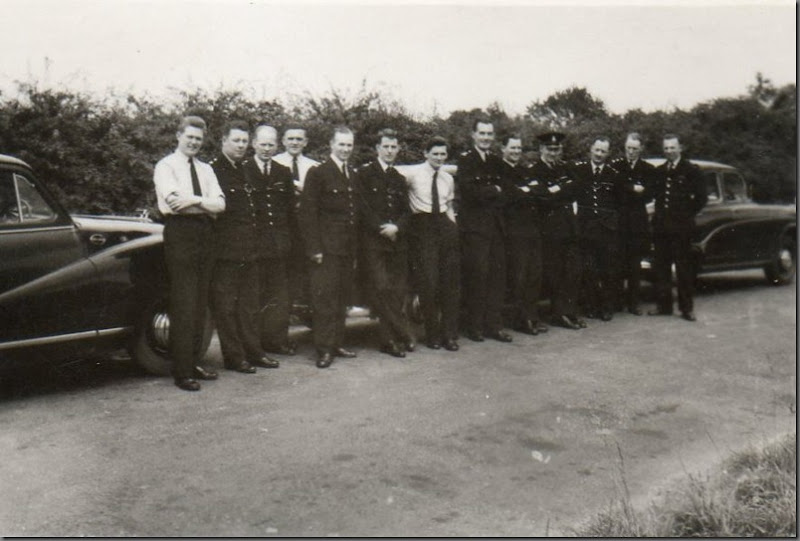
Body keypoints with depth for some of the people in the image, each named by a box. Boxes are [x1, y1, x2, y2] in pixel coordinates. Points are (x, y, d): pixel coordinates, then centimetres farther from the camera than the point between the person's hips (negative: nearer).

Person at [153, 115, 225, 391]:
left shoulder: (206, 169, 19)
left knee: (200, 304, 8)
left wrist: (195, 200, -12)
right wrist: (206, 205, -6)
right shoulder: (166, 166, 2)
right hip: (180, 235, -6)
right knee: (183, 305, -8)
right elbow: (174, 201, -15)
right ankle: (181, 372, -3)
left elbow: (220, 204, 4)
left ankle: (193, 363, 17)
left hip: (205, 235, 6)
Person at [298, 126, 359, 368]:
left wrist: (355, 248, 13)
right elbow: (307, 213, -9)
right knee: (324, 298, -4)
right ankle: (324, 349, 2)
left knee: (342, 298, 10)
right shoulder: (317, 173, -5)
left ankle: (336, 344, 20)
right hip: (326, 248, -6)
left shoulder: (353, 175, 15)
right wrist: (314, 248, -15)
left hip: (348, 248, 6)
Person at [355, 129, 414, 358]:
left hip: (397, 242, 5)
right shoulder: (364, 174, 3)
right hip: (373, 241, -5)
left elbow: (406, 211, 15)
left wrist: (396, 227, -4)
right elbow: (363, 208, -5)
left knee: (398, 291, 0)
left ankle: (390, 339, 9)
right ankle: (404, 335, -3)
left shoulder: (399, 179, 21)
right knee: (382, 289, -11)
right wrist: (382, 229, -10)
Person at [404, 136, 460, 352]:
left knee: (450, 281, 3)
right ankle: (432, 334, 9)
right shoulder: (412, 174, -2)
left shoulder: (448, 178, 14)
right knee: (428, 281, -4)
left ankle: (449, 334, 12)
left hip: (445, 227, 5)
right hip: (422, 227, -4)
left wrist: (453, 227, 11)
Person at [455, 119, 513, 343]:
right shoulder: (465, 159, -2)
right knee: (476, 274, -7)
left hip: (495, 225, 6)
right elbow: (469, 191, -14)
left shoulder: (496, 161, 18)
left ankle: (494, 325, 11)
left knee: (497, 274, 4)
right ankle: (474, 326, 3)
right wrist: (494, 191, -2)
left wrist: (485, 194, -3)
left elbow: (504, 192, 15)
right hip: (474, 226, -6)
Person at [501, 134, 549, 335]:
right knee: (518, 275, -4)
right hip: (514, 230, -6)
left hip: (533, 227, 7)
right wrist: (531, 192, -5)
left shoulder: (526, 170, 20)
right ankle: (521, 319, 4)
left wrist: (525, 190, -7)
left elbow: (540, 189, 7)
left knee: (535, 273, 7)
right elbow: (509, 195, -15)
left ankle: (533, 316, 16)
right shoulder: (499, 171, -2)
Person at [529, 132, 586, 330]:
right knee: (555, 273, 0)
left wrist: (557, 190, -8)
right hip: (550, 227, -6)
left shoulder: (564, 168, 16)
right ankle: (559, 314, 10)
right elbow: (543, 198, -17)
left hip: (568, 224, 6)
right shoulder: (535, 171, -6)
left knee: (573, 270, 6)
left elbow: (575, 189, 4)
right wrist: (564, 194, -6)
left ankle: (570, 312, 15)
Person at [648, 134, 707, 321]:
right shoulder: (658, 171, 12)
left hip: (681, 226, -4)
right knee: (661, 267, 7)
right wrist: (658, 215, 8)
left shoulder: (691, 170, -2)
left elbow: (702, 197, -3)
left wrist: (688, 214, -2)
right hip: (661, 225, 5)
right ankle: (663, 304, 15)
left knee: (684, 267, 0)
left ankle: (687, 308, 6)